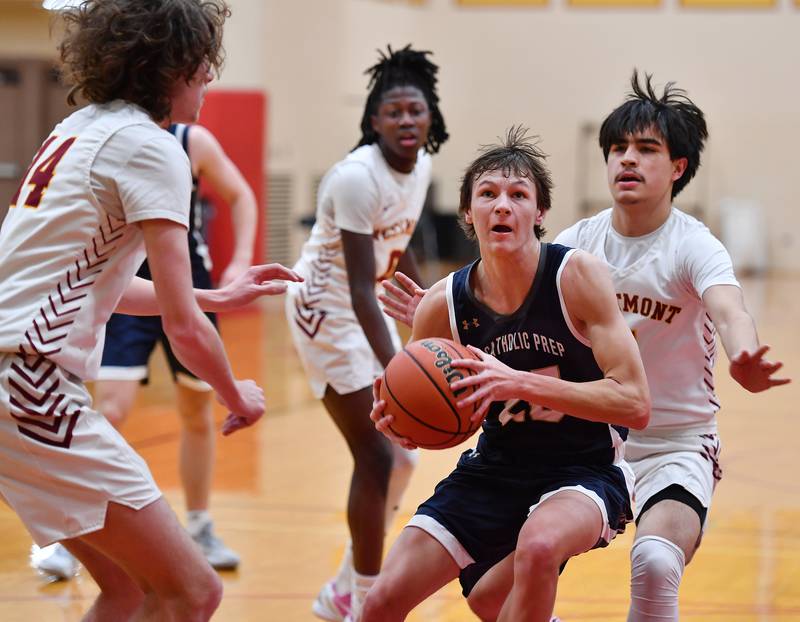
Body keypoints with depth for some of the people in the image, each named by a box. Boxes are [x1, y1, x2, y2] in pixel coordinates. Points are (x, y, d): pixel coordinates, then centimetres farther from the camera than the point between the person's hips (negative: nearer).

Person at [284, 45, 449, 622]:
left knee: (402, 458, 12)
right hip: (327, 310, -9)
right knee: (377, 458, -11)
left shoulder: (421, 166, -1)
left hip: (369, 310, 9)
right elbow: (359, 289, -31)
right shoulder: (358, 178, -26)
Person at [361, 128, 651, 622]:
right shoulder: (441, 306, -8)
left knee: (537, 546, -37)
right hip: (495, 467, 4)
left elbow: (635, 404, -24)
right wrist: (399, 425, -18)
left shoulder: (577, 275, -18)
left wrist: (521, 383, -34)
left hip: (586, 467, -4)